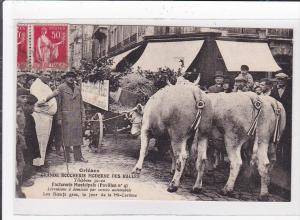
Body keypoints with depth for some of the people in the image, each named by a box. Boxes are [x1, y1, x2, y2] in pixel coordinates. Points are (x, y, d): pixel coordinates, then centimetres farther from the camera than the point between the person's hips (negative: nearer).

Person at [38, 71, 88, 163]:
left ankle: (78, 156, 14)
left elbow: (81, 104, 14)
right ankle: (67, 157, 10)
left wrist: (83, 117, 10)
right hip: (66, 116, -4)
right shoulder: (61, 88, -2)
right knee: (67, 135, 0)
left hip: (77, 116, 4)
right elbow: (53, 95, -18)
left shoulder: (77, 89, 12)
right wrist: (45, 100, -36)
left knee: (77, 135, 7)